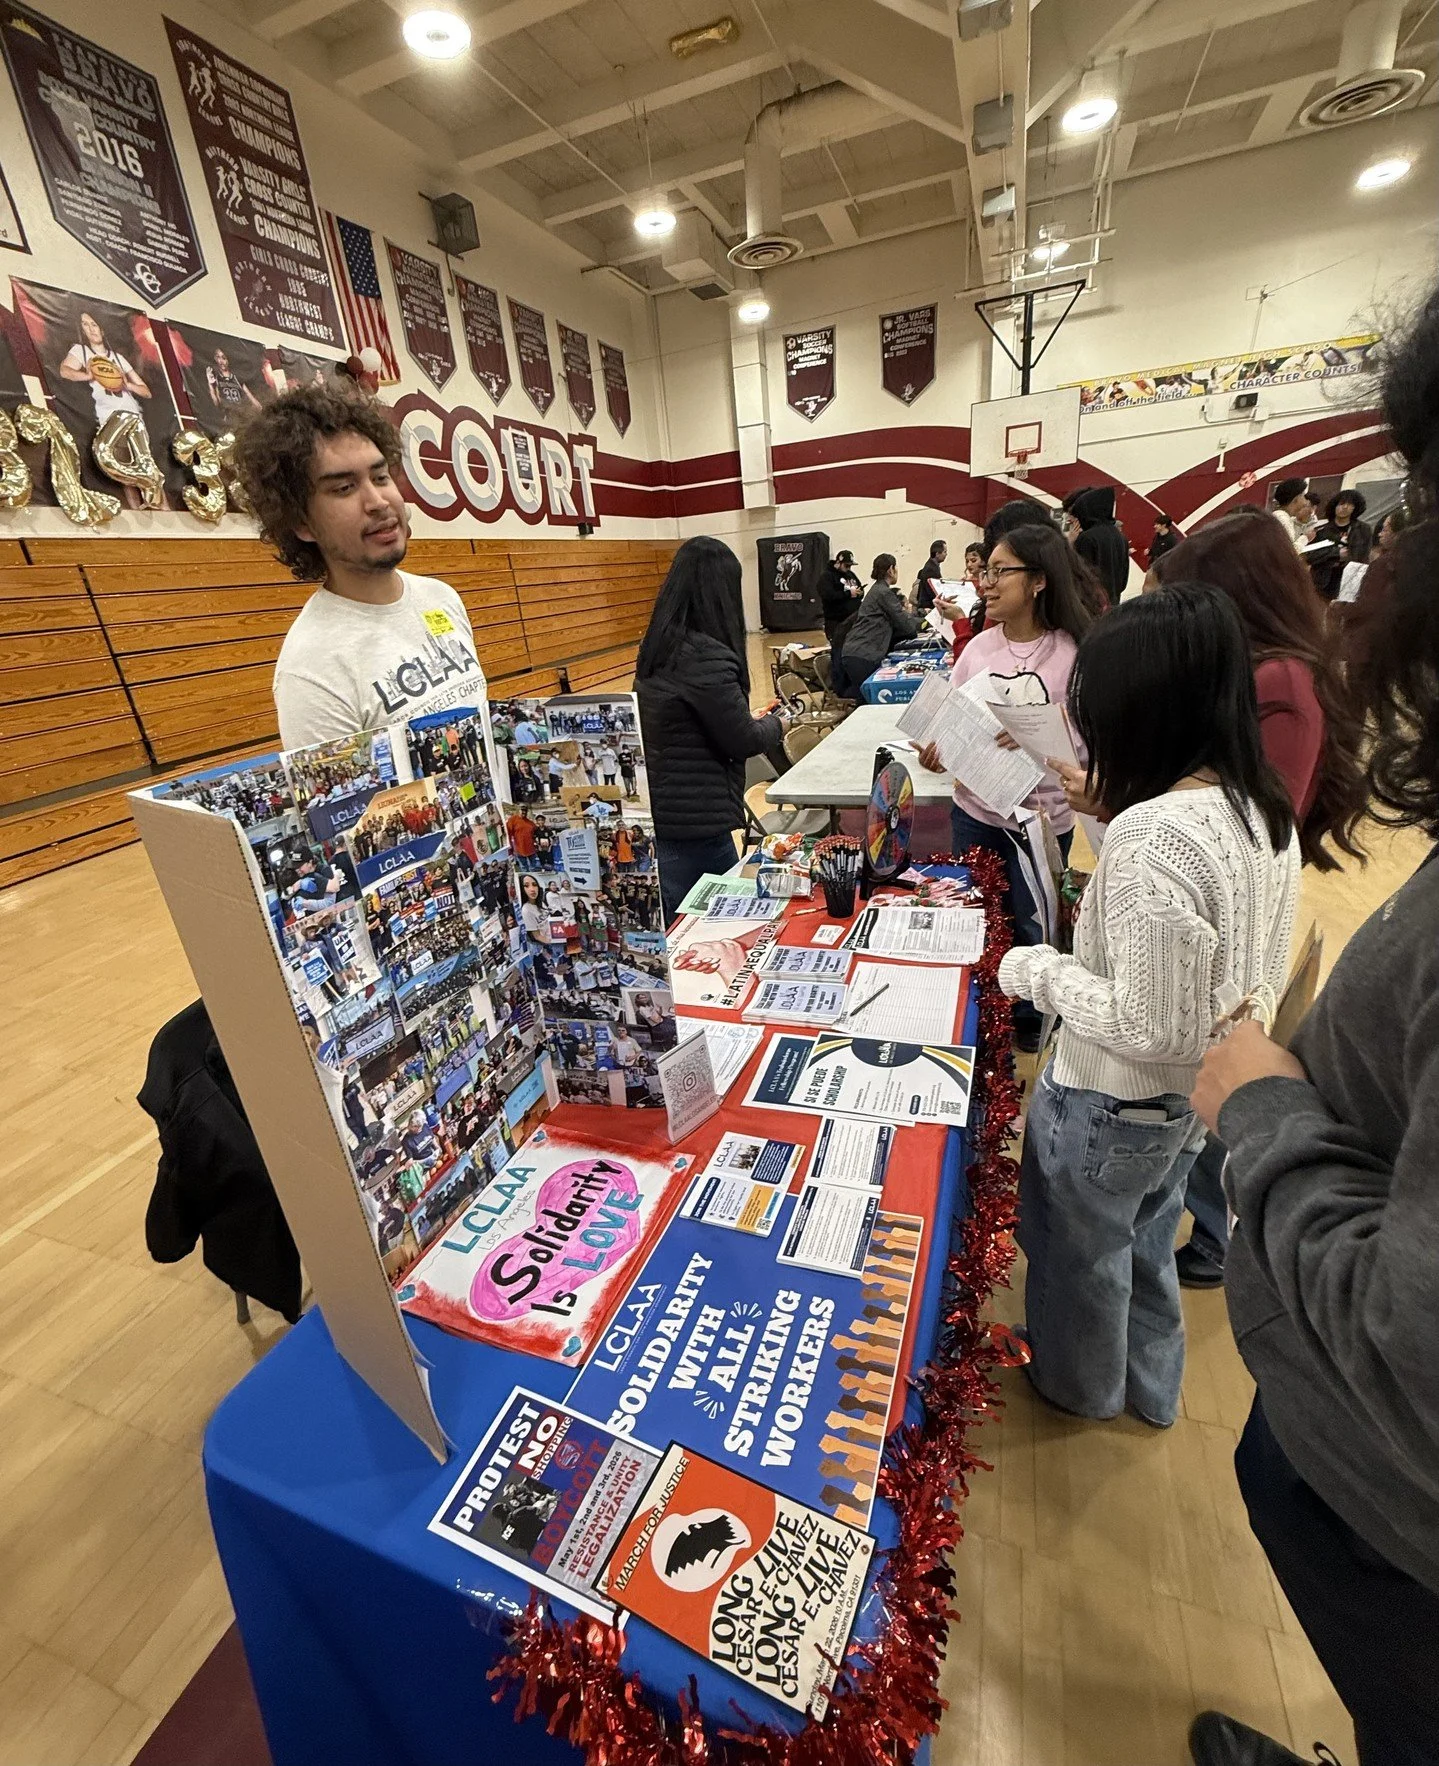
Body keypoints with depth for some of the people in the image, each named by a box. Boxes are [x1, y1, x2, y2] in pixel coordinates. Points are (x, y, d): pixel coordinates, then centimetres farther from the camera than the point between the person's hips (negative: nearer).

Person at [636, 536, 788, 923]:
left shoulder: (658, 645, 8)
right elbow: (742, 740, -13)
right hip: (693, 820, -9)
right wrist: (775, 724, 7)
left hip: (659, 811, 9)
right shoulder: (706, 656, -20)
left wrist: (752, 718, 19)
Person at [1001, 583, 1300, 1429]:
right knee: (1147, 1242, 31)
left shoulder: (1154, 836, -33)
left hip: (1115, 1104, -8)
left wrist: (1036, 969, -16)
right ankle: (1152, 1388, 56)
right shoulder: (1267, 808, -6)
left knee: (1084, 1251, 22)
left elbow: (1147, 1027, -30)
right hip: (1197, 1094, 8)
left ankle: (1082, 1385, 51)